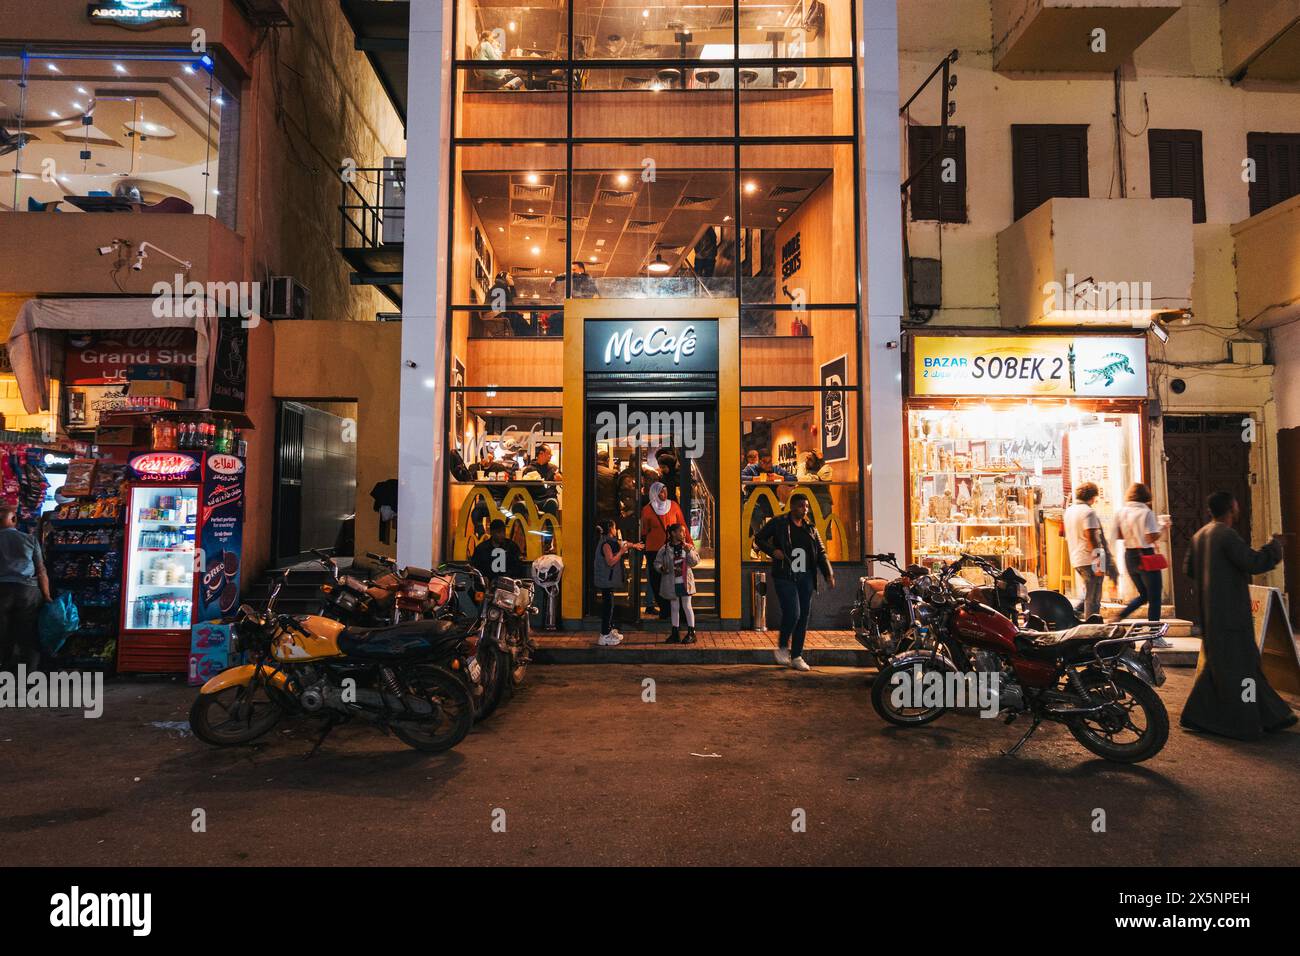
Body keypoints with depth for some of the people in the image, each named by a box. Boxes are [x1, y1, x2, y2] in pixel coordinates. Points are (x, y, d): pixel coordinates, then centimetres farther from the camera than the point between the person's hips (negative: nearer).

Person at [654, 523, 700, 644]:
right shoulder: (665, 549, -3)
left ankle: (691, 633, 10)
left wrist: (689, 551, -20)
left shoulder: (688, 546, 0)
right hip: (671, 583, 1)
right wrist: (662, 568, -18)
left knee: (687, 607, 2)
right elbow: (657, 562, 2)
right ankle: (675, 633, 18)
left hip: (685, 581, 0)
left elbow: (695, 561, -7)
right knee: (674, 608, 9)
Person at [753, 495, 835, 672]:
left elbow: (821, 552, 14)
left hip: (805, 578, 5)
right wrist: (772, 551, -13)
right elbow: (758, 538, 4)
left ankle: (797, 656, 17)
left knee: (803, 617, 5)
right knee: (792, 613, -16)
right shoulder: (778, 523, 0)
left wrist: (828, 574, 1)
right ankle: (782, 646, 11)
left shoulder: (810, 528, 13)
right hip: (785, 577, -5)